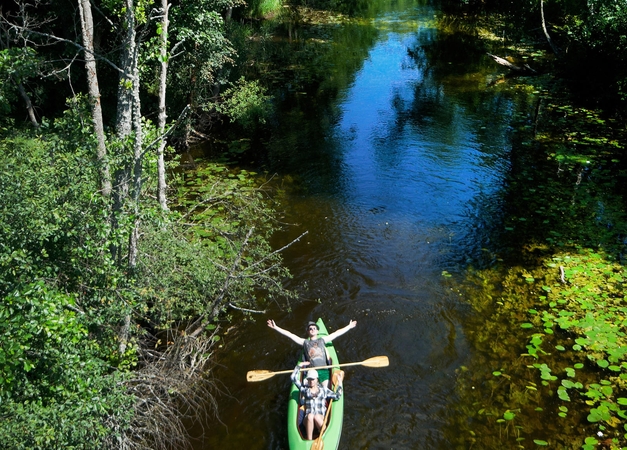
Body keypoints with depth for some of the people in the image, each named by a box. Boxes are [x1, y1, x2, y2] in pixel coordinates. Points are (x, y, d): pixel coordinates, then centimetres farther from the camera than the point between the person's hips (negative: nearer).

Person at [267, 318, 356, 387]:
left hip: (324, 370, 1)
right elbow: (289, 334, 12)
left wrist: (349, 327, 27)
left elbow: (337, 333, 25)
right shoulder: (305, 342, 17)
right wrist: (275, 327, 7)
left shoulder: (322, 340, 21)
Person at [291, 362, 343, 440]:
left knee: (316, 417, -36)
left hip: (321, 419, 0)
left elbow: (337, 396, 14)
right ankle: (309, 440, -37)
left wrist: (339, 382, 14)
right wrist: (299, 365, 14)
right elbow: (294, 378, 10)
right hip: (308, 420, 0)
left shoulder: (323, 389, 18)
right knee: (310, 416, -37)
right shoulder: (305, 388, 16)